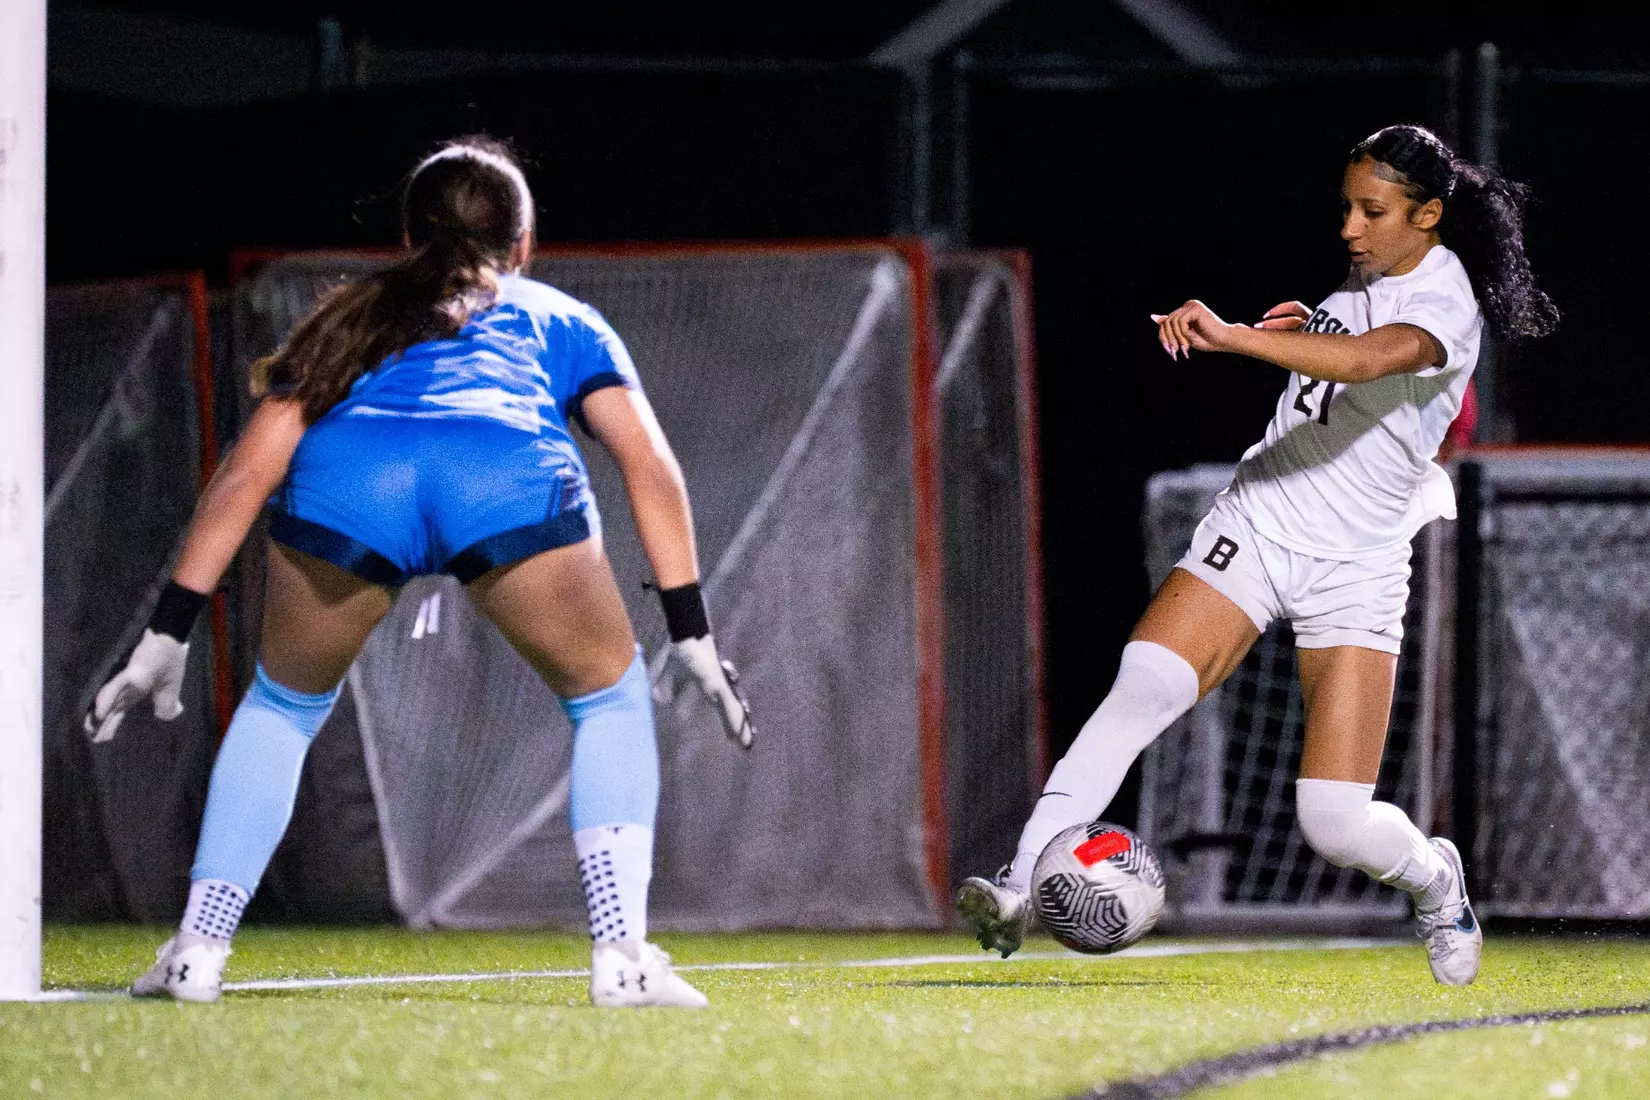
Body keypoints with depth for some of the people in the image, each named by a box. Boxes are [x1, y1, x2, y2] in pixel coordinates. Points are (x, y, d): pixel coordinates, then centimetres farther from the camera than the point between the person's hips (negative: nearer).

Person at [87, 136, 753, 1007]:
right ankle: (622, 954, 8)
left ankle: (197, 950, 20)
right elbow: (647, 462, 21)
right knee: (608, 699, 22)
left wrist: (165, 638, 29)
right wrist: (692, 633, 19)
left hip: (343, 477, 2)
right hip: (513, 479, -1)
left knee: (281, 706, 28)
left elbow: (246, 475, 30)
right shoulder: (562, 321, 37)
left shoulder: (353, 319, 40)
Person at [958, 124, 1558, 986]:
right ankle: (1022, 888, -27)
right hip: (1256, 522, 5)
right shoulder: (1370, 270, 8)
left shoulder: (1445, 302, -16)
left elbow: (1370, 359, -40)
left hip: (1356, 568, -5)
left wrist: (1231, 337, -49)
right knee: (1142, 688, -22)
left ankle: (1435, 880, 26)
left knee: (1336, 825, -9)